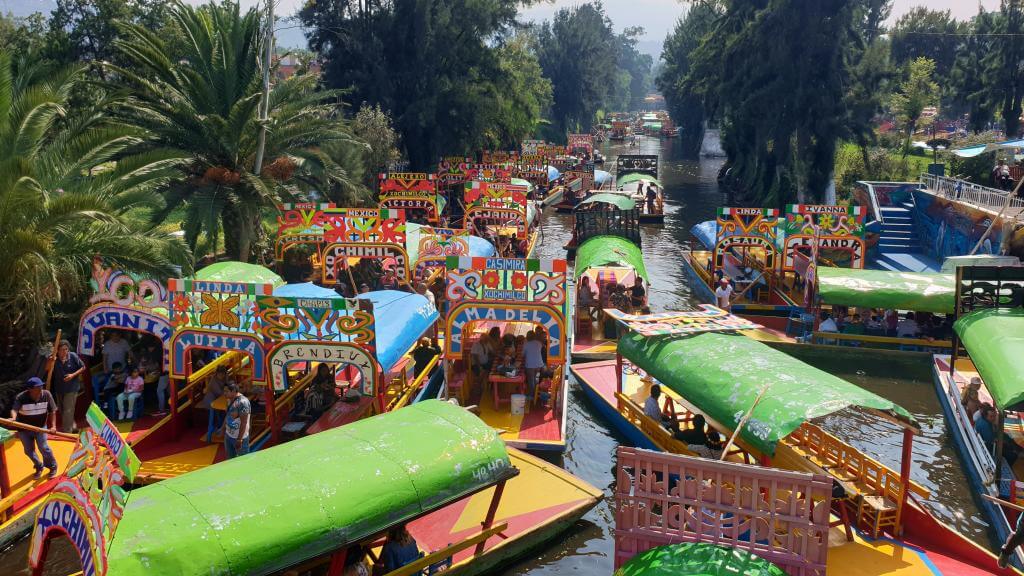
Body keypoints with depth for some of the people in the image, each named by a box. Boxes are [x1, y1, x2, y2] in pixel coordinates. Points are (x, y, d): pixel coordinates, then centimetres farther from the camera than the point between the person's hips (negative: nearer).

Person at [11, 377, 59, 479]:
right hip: (24, 428, 1)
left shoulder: (46, 395, -16)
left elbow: (52, 411, -11)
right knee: (28, 450, 10)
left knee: (43, 447, -10)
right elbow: (14, 409, -36)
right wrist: (13, 418, -58)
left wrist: (53, 426, -19)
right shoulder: (21, 397, -21)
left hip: (40, 426, -1)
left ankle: (52, 467, 14)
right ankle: (39, 467, 37)